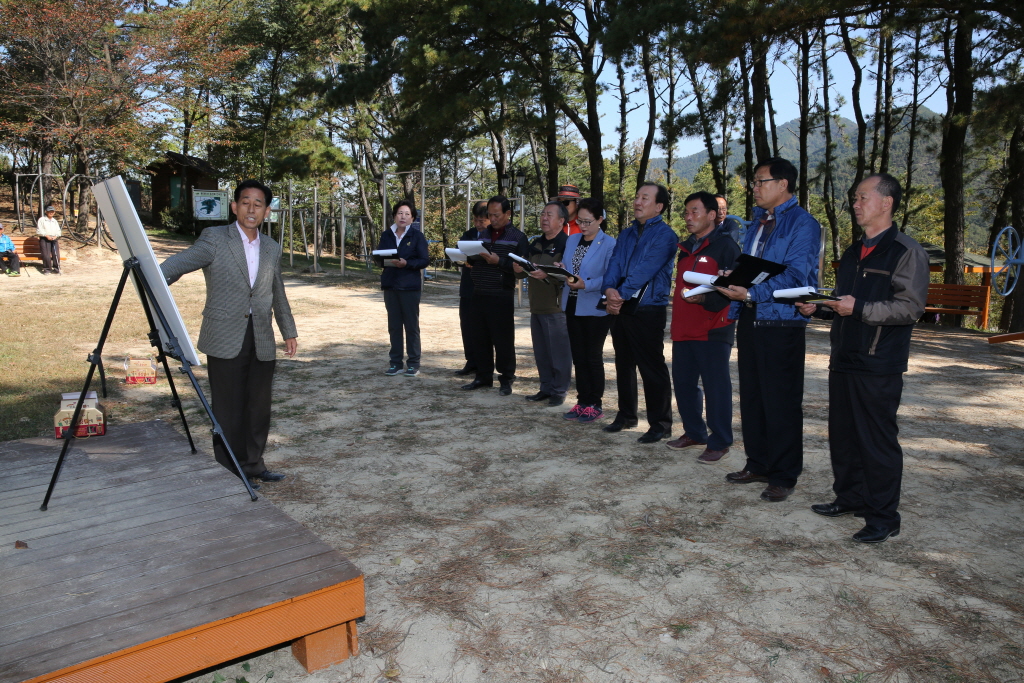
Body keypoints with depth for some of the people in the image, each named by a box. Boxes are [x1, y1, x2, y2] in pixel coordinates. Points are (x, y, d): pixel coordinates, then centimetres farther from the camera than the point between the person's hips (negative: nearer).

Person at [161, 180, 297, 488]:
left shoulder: (272, 249, 12)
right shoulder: (214, 238, -3)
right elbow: (179, 263, -16)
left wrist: (288, 331, 26)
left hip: (262, 341, 5)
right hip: (225, 340, -4)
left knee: (258, 407, 10)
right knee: (228, 410, 1)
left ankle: (253, 464, 25)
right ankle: (229, 472, 13)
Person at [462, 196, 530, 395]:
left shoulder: (518, 237, -3)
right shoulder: (484, 234, 16)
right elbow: (473, 260, 20)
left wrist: (499, 261, -20)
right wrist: (472, 257, -3)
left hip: (502, 296, -6)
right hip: (479, 294, 6)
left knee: (503, 339, 0)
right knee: (480, 338, 10)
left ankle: (506, 379, 11)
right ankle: (483, 376, 22)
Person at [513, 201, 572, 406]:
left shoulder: (566, 243, -8)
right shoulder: (535, 244, 16)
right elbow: (525, 271, 22)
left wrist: (547, 274, -32)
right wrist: (519, 270, 0)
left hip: (557, 307, -8)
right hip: (536, 306, 8)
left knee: (559, 351, -1)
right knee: (541, 351, 13)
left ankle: (559, 391, 9)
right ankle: (546, 388, 24)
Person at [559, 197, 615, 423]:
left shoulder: (609, 244, -10)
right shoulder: (572, 240, 11)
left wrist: (586, 285, -27)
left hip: (595, 309, -6)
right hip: (572, 306, 6)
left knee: (593, 357, 2)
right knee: (578, 356, 11)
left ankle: (595, 405, 13)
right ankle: (582, 401, 21)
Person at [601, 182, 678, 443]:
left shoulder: (665, 235, -7)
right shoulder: (626, 234, 15)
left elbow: (645, 270, -17)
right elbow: (615, 264, 4)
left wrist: (621, 294, -20)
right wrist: (609, 290, -15)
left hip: (648, 310, -7)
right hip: (620, 308, 7)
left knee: (652, 368, -4)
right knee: (624, 365, 15)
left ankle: (660, 424, 6)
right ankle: (626, 415, 29)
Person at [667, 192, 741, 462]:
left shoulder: (725, 245, -5)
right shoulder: (687, 247, 19)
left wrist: (704, 298, -25)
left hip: (713, 329, -8)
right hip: (683, 328, 8)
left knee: (716, 386, -3)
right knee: (683, 383, 11)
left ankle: (719, 442, 6)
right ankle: (694, 432, 27)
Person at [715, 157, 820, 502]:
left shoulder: (802, 224, -8)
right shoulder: (758, 222, 18)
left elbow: (795, 276, -18)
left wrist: (751, 293, -25)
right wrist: (733, 285, 6)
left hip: (782, 323, -8)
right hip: (750, 320, 8)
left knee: (781, 402, -1)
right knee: (752, 396, 13)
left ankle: (783, 476, 10)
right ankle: (758, 464, 26)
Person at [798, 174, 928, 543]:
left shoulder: (906, 252, -7)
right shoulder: (853, 252, 18)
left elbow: (910, 307, -16)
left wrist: (859, 309, -23)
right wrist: (819, 307, 6)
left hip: (879, 364, -8)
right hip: (844, 358, 8)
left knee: (878, 440, -2)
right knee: (842, 434, 14)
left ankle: (883, 517, 8)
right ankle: (849, 497, 29)